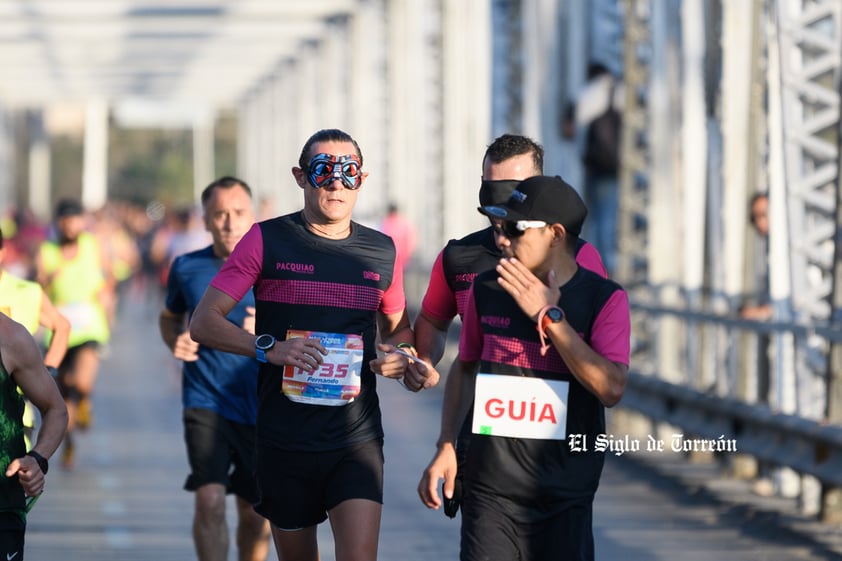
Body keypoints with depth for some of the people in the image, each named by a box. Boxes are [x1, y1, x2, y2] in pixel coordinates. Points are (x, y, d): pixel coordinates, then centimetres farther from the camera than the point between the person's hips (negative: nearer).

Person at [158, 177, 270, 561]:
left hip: (260, 407, 0)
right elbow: (169, 316, 22)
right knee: (210, 499, -18)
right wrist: (174, 341, 0)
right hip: (206, 403, 0)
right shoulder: (186, 268, 3)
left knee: (254, 512, 11)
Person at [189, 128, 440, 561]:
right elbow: (203, 323, -4)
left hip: (357, 439, 1)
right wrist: (268, 348, -21)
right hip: (285, 439, -1)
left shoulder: (381, 251, 7)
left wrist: (400, 355, -2)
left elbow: (397, 328, 23)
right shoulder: (268, 240, -1)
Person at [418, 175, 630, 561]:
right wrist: (446, 446, 10)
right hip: (490, 489, 2)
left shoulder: (604, 298, -6)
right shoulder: (486, 290, 5)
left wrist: (549, 316, -17)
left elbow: (611, 388, -18)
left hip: (566, 497, -2)